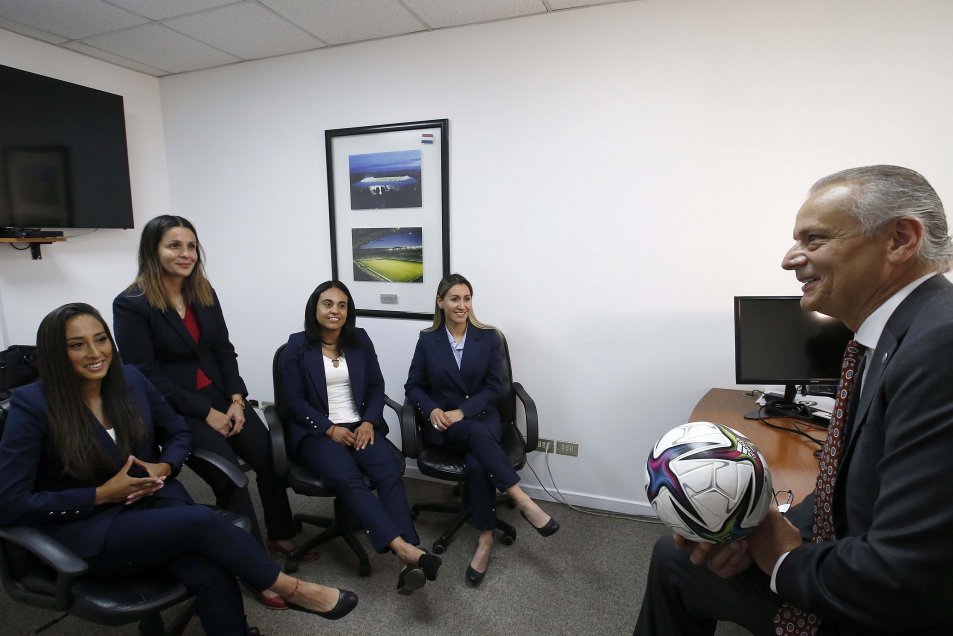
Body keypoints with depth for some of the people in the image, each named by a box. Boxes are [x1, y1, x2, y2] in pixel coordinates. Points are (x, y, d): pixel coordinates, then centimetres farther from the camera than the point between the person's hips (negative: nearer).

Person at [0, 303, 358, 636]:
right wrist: (102, 495, -16)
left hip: (153, 502, 4)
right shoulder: (32, 404, -12)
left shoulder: (130, 379, 0)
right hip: (86, 532, -3)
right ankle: (290, 588, -11)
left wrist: (164, 467, -7)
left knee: (212, 577, -29)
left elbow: (179, 433, 13)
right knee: (202, 521, -30)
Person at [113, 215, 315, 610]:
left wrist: (236, 400, -6)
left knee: (271, 458, -2)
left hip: (222, 396, 6)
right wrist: (206, 414, -14)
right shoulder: (131, 305, -11)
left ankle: (281, 536, 21)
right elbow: (145, 374, -13)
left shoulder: (204, 293, 6)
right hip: (175, 410, -5)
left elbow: (224, 349, 7)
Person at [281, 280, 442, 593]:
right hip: (317, 432, -2)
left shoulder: (360, 339, 10)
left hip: (361, 426, 3)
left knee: (390, 473, -27)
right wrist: (331, 428, -14)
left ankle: (407, 561, -36)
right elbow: (295, 401, -3)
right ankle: (405, 547, -43)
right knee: (347, 478, -33)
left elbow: (377, 387, 10)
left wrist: (369, 422, -7)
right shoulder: (297, 345, 1)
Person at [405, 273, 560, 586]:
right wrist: (432, 410, -15)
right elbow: (413, 386, 6)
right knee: (477, 434, -36)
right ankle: (523, 501, -33)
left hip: (480, 415, 1)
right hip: (443, 423, 0)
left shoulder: (488, 337, 1)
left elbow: (494, 387, -2)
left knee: (477, 463, -32)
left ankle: (485, 539, -17)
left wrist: (462, 411, -16)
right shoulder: (428, 340, 2)